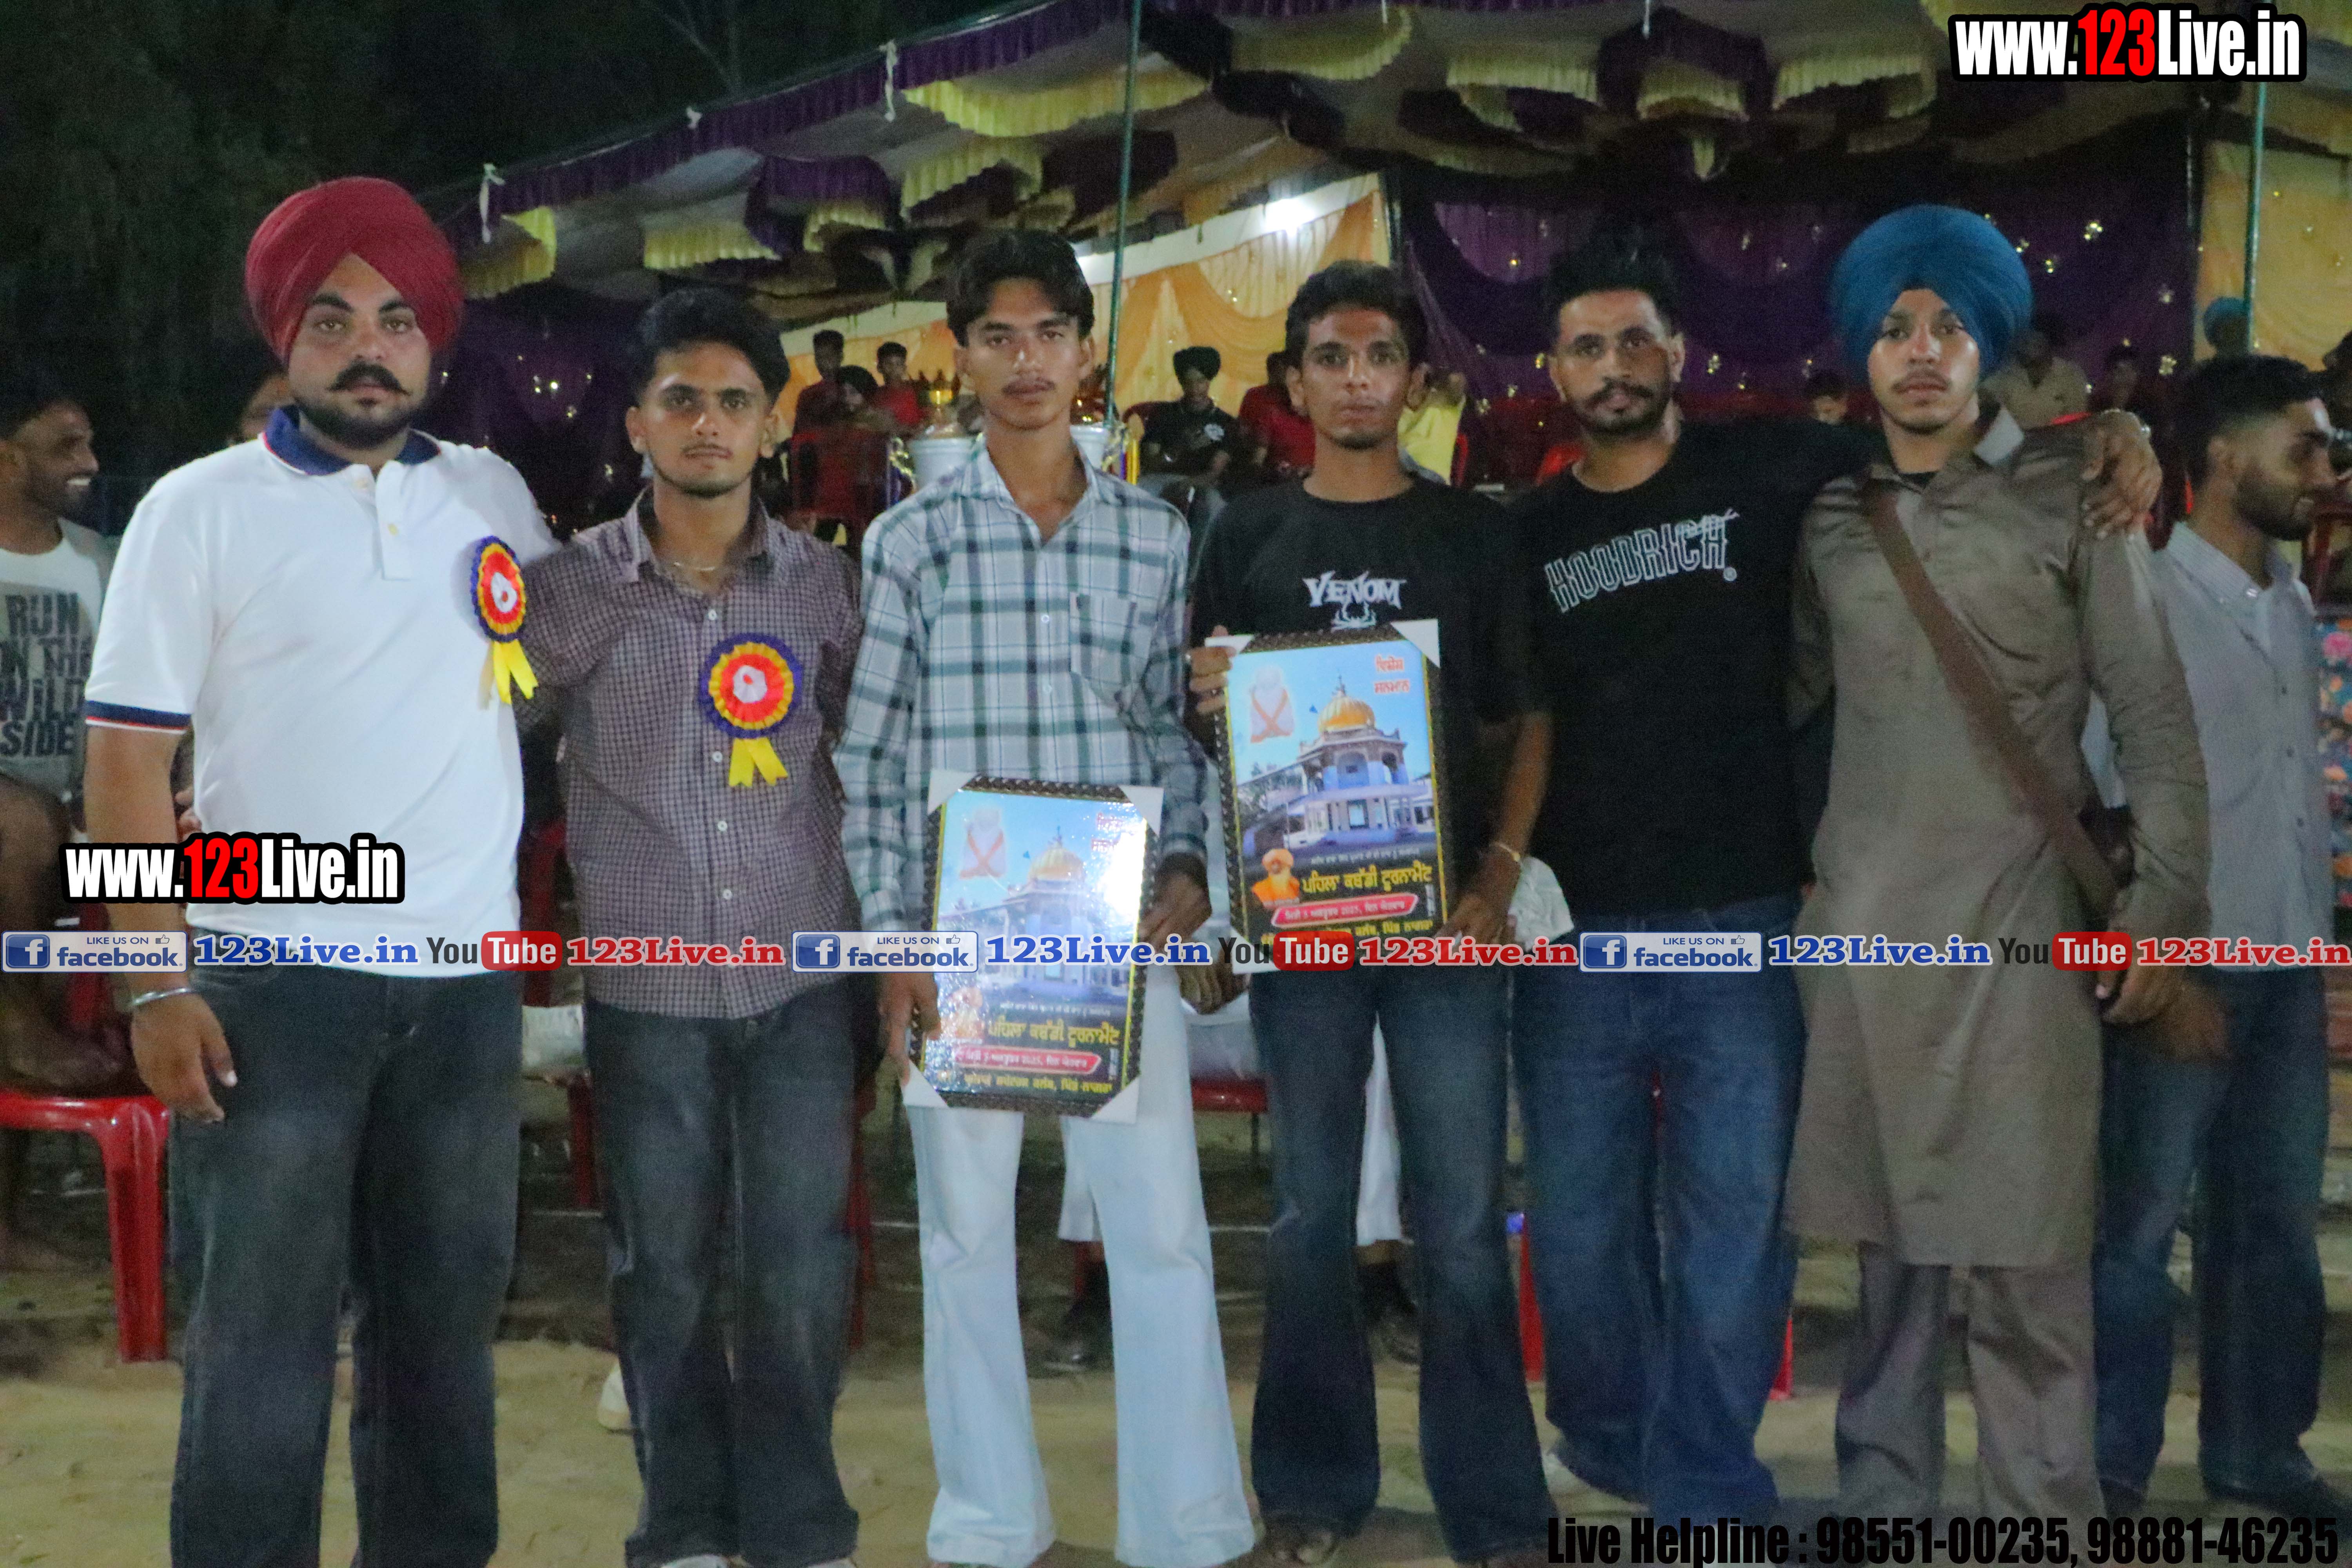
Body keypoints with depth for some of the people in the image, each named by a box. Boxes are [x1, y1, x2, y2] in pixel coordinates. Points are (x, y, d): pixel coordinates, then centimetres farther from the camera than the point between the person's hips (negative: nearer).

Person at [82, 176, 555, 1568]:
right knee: (265, 1339, 1)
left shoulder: (494, 492, 9)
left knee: (446, 1323, 13)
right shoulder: (201, 509, -1)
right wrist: (158, 984, -12)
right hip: (274, 981, -4)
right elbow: (129, 754, -5)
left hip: (468, 982, 4)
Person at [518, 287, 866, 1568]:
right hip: (644, 985, 0)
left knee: (800, 1269, 2)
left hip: (800, 978, 1)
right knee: (664, 1271, 9)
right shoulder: (568, 586, -2)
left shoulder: (822, 582, 3)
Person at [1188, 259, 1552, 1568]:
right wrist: (1211, 703, -13)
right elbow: (1204, 726, 10)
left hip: (1446, 914, -1)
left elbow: (1527, 722, 5)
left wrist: (1498, 877, -8)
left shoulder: (1476, 532, 6)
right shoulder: (1249, 536, 8)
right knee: (1312, 1215, 8)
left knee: (1465, 1224, 0)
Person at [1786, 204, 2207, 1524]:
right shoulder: (1833, 519, 10)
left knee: (2023, 1264, -4)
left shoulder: (2068, 495, 1)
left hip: (2018, 932, -3)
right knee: (1891, 1244, 10)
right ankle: (1883, 1501, 21)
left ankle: (2042, 1522, 6)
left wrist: (2166, 908, -6)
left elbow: (2159, 721, -1)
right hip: (1866, 927, 3)